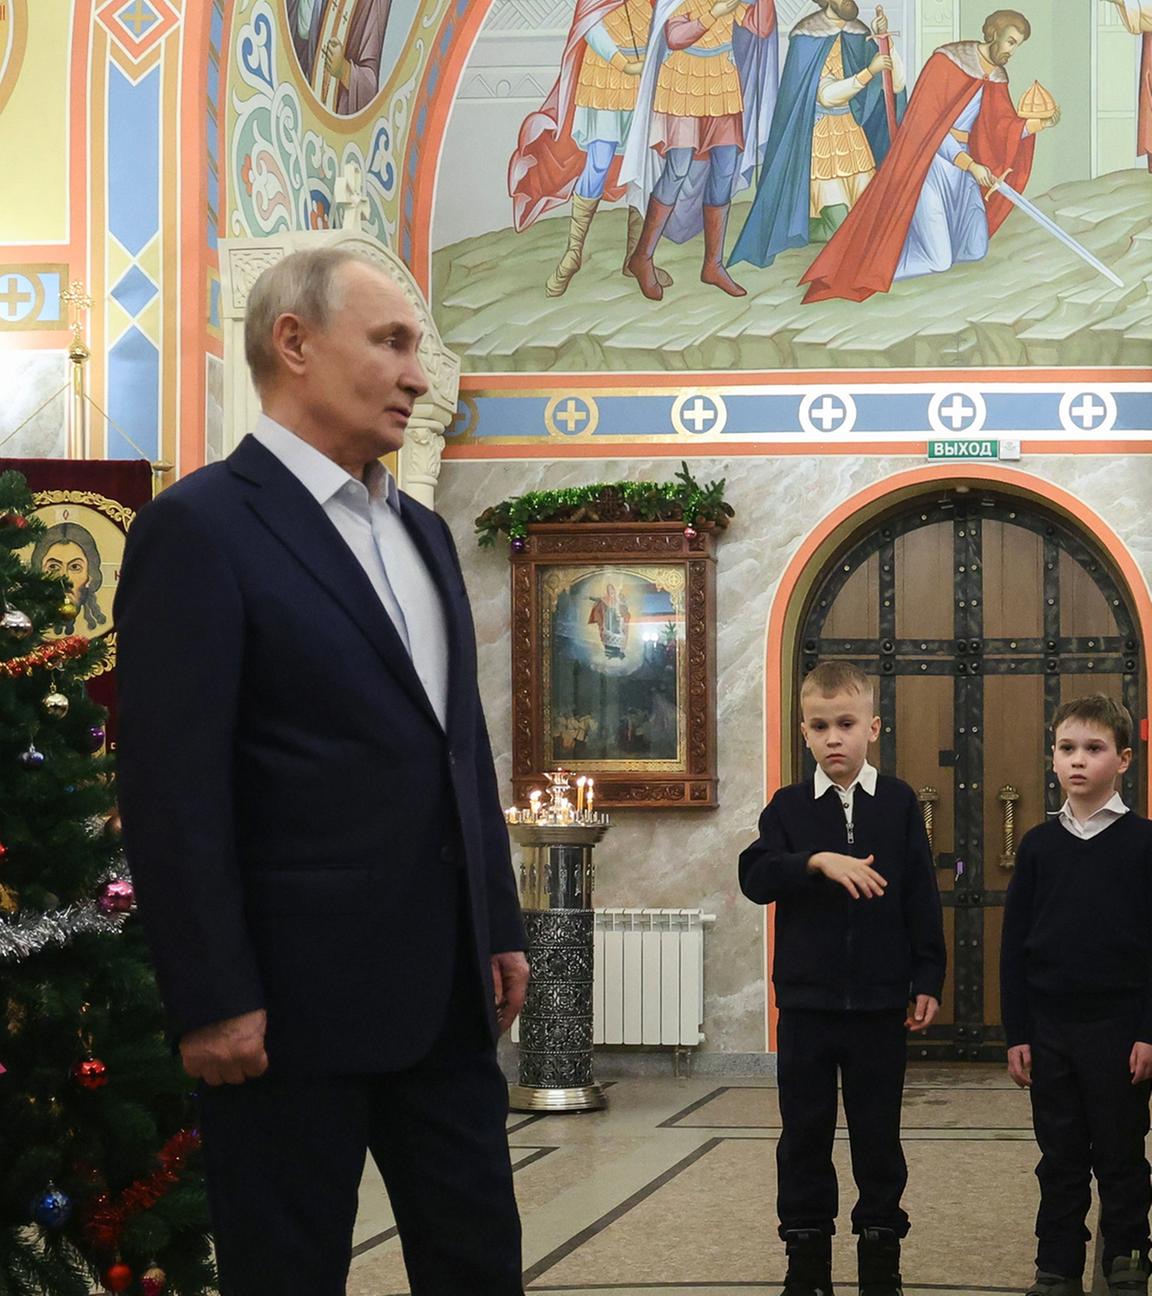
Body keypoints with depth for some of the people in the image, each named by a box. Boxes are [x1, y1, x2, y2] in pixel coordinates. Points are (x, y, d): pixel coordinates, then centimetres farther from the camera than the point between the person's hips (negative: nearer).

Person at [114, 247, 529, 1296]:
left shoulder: (422, 533, 15)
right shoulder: (201, 528, -11)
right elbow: (173, 786, -15)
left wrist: (501, 927, 17)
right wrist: (213, 1000, -18)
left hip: (444, 988, 8)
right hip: (297, 1001, -7)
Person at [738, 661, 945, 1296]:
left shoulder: (898, 803, 1)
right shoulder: (788, 807, 3)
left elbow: (921, 897, 2)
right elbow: (755, 876, -11)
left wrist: (926, 979, -1)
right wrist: (819, 861, -25)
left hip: (879, 1000, -1)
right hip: (805, 999, 1)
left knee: (878, 1131, 7)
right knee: (804, 1131, 7)